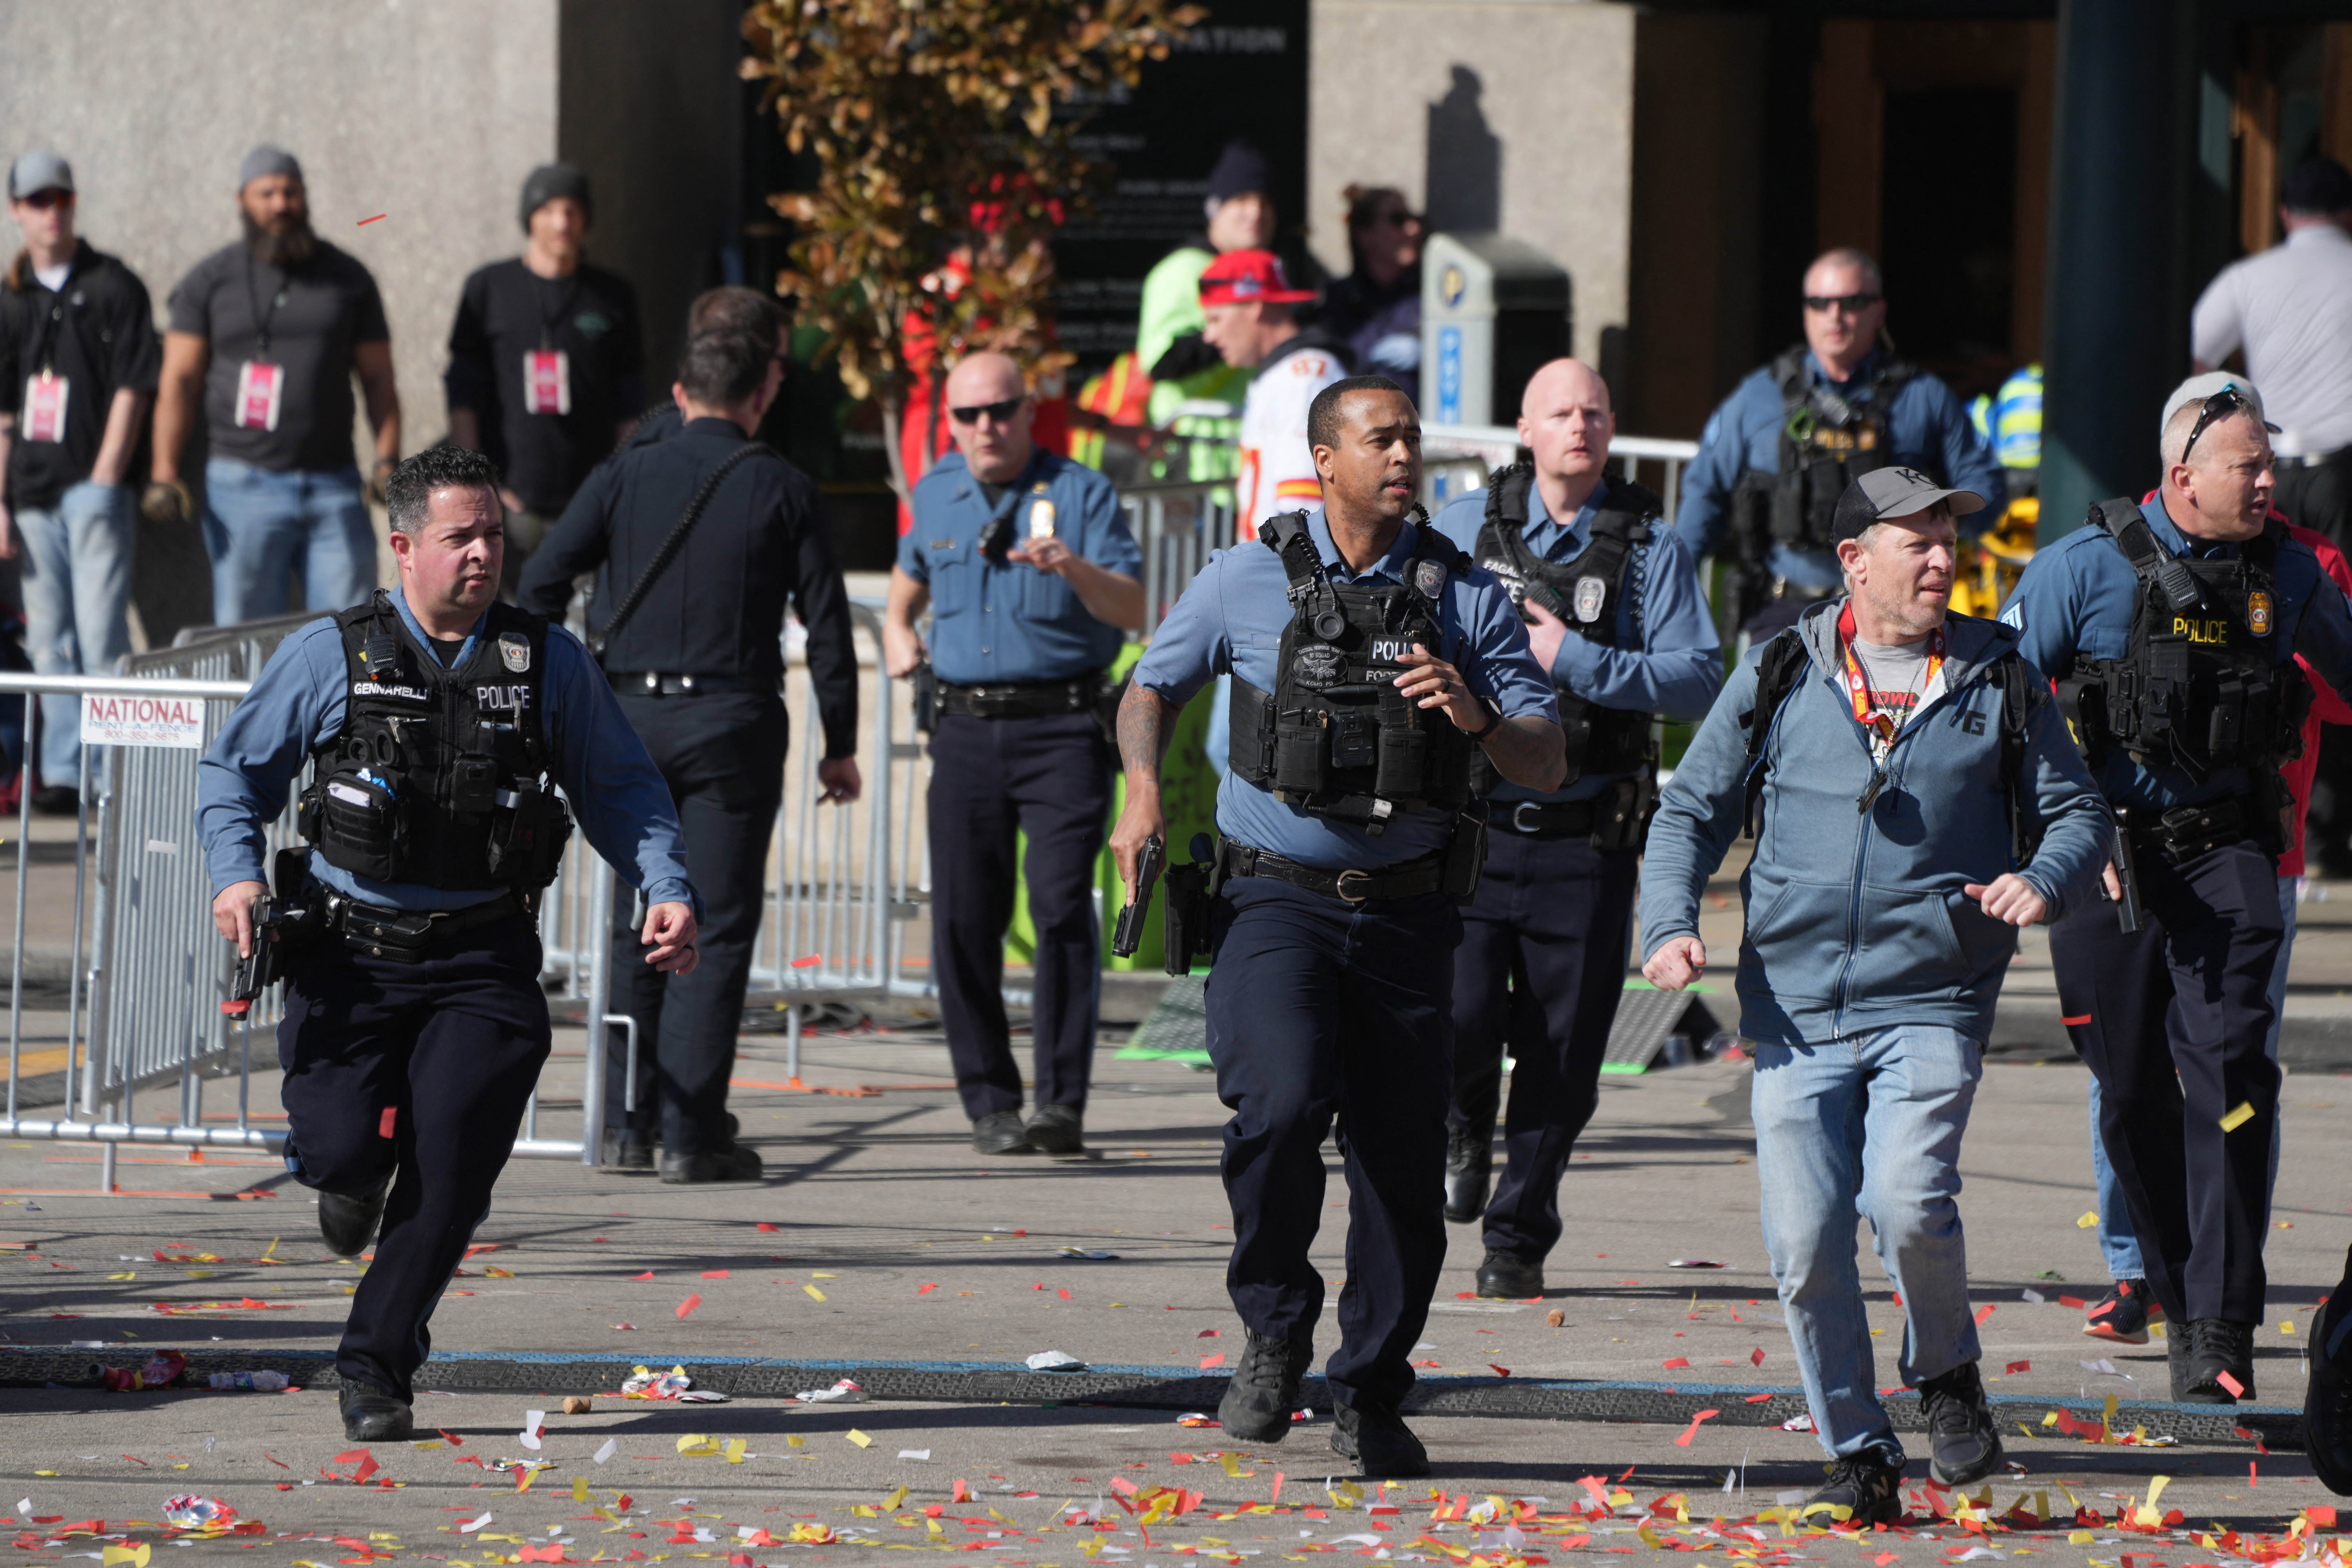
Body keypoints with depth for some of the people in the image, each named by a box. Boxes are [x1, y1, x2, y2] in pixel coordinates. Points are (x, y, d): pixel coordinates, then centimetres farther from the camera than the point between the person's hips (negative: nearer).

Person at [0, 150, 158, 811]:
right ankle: (62, 775, 6)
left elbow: (132, 389, -4)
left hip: (93, 488, -5)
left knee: (100, 634, -11)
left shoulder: (113, 287, 1)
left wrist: (105, 479, -11)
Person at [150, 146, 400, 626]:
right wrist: (165, 474, -5)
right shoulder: (210, 282, 8)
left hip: (333, 486, 1)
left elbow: (378, 379, 12)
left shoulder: (348, 279, 12)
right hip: (244, 486, -1)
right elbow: (179, 380, 5)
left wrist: (387, 461, -2)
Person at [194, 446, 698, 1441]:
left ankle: (377, 1366, 1)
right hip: (350, 953, -1)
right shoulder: (329, 658, 2)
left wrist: (666, 888, 0)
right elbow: (236, 770, 10)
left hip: (481, 961, 1)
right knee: (341, 1148, -15)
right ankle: (356, 1175, 26)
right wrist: (235, 872, -8)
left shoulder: (550, 664, 6)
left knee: (451, 1163, -14)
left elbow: (618, 789, 15)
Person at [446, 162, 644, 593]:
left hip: (592, 504, 1)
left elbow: (629, 409, 14)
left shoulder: (614, 296, 13)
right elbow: (463, 397, 7)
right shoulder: (489, 289, 8)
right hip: (511, 498, -1)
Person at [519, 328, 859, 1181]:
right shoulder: (781, 489, 1)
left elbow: (542, 581, -2)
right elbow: (826, 621, 0)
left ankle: (628, 1125, 14)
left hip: (630, 717, 3)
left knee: (638, 926, 14)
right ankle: (691, 1133, -6)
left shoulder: (625, 477, 4)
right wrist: (839, 744, 8)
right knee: (717, 928, -1)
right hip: (733, 724, -3)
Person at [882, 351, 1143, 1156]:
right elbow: (912, 569, 35)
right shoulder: (937, 494, 13)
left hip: (1062, 728, -4)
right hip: (966, 727, 4)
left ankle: (1063, 1102, -14)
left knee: (1062, 904, -14)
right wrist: (896, 628, 16)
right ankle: (991, 1102, 9)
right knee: (963, 920, -1)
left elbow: (1131, 611, -11)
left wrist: (1074, 569, -28)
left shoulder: (1082, 493, -1)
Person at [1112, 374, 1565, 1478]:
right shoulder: (1249, 579, 1)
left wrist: (1476, 720, -19)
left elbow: (1547, 764, 3)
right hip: (1274, 900, -2)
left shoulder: (1466, 597, 4)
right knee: (1281, 1104, -26)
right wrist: (1144, 791, -5)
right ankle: (1274, 1334, -3)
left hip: (1405, 915, 2)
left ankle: (1369, 1400, 23)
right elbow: (1152, 689, 14)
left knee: (1402, 1166, 4)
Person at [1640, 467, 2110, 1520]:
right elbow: (1690, 812, 13)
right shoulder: (1780, 679, 7)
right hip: (1796, 1006, 1)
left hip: (1932, 1004, -1)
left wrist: (2045, 880, -10)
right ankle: (1858, 1455, 10)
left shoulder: (2000, 682, 8)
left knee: (1908, 1203, -21)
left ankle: (1946, 1374, 9)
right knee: (1805, 1240, -6)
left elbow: (2077, 813, 12)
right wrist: (1669, 924, -4)